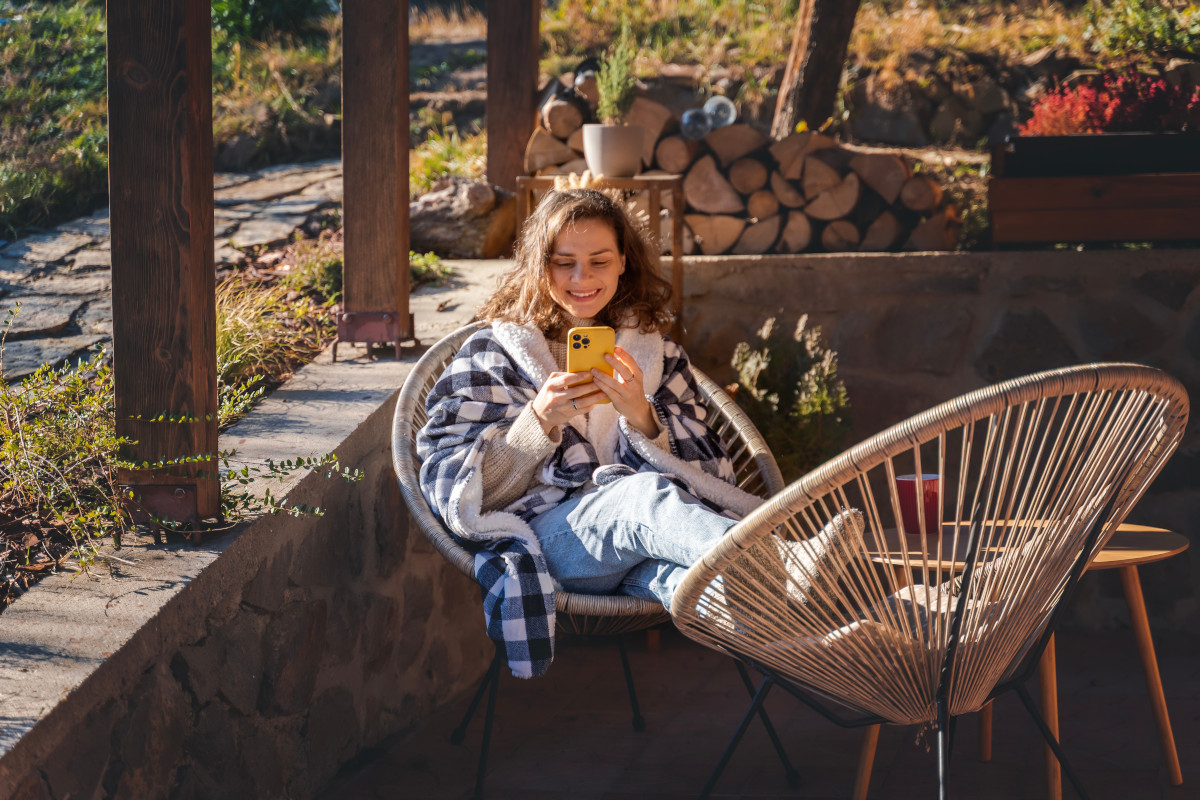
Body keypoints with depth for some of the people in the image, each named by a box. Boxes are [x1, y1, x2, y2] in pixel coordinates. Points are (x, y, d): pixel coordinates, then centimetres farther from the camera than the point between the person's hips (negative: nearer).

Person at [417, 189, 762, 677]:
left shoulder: (654, 352, 23)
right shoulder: (493, 353, 16)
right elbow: (467, 494, 6)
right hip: (542, 533, -3)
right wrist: (540, 420, -11)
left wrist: (641, 416, -9)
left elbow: (700, 471, 11)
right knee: (645, 494, -37)